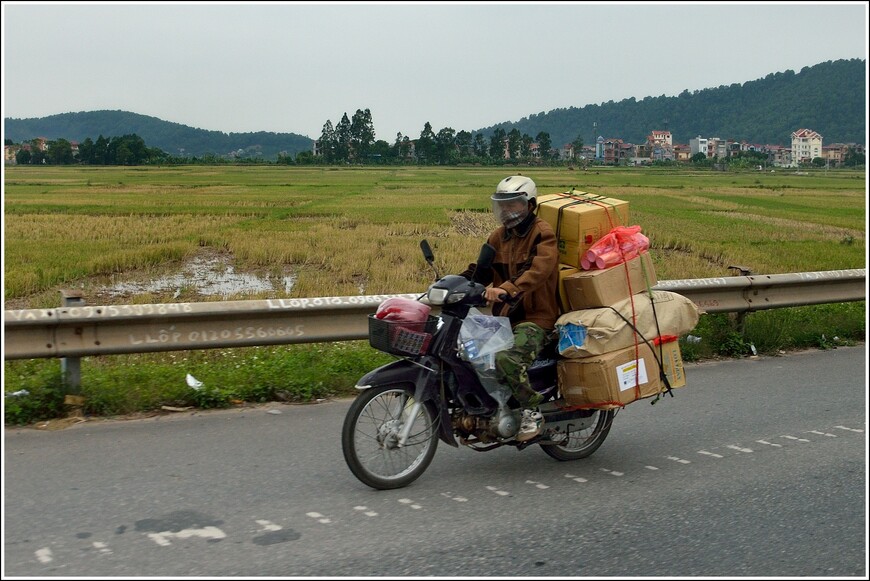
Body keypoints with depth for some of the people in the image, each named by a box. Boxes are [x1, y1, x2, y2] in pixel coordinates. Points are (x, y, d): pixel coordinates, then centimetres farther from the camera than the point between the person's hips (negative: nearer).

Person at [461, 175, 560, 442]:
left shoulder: (542, 233, -8)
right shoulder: (499, 236, 16)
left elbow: (539, 270, -26)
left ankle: (532, 412, -12)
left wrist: (508, 288, -41)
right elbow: (481, 269, 19)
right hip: (503, 317, 8)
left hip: (536, 318, -8)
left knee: (507, 359, -32)